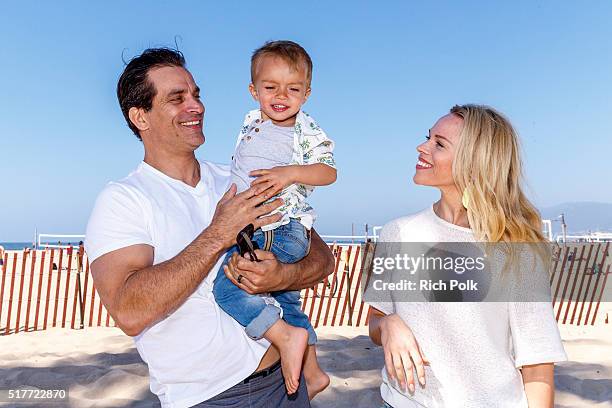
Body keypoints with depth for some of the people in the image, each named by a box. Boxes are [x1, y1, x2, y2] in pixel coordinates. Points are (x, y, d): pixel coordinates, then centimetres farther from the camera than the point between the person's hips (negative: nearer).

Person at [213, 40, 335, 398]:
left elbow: (329, 171, -13)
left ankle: (288, 336, -10)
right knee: (286, 302, 18)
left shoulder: (306, 131, -6)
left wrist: (291, 173, -26)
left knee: (229, 285, -21)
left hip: (281, 230, -9)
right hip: (252, 229, 9)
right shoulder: (253, 121, 12)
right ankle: (312, 372, 34)